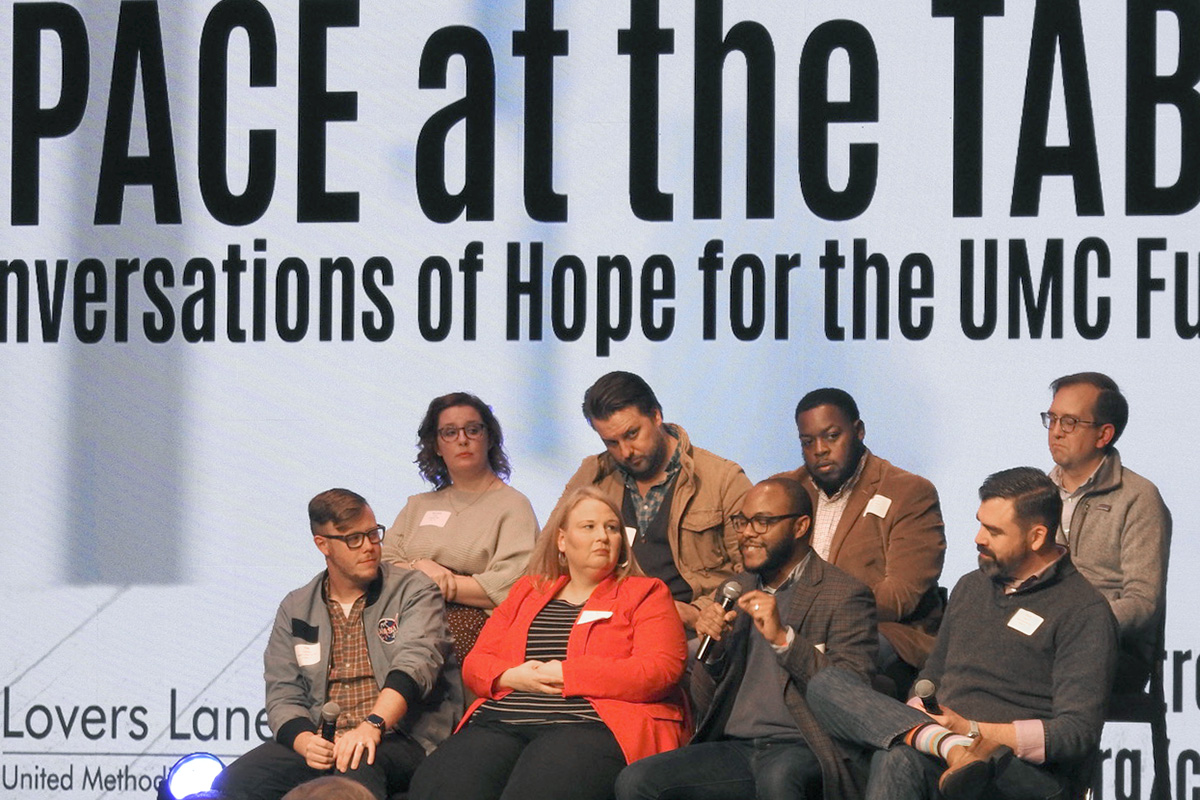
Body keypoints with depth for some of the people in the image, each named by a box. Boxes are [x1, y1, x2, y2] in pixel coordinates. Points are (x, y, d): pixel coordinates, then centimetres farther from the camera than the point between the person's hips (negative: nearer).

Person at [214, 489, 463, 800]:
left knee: (357, 765, -41)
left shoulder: (413, 591, 7)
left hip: (401, 740, -4)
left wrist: (372, 726, -30)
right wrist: (305, 742, -13)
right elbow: (283, 695, 12)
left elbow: (415, 662, -11)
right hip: (324, 742, 4)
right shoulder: (295, 609, 18)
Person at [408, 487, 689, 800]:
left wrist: (567, 675, -6)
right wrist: (510, 677, -2)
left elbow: (660, 671, -2)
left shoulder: (644, 594, 16)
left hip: (589, 725, -4)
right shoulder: (526, 592, 29)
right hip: (500, 723, 4)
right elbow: (475, 664, 23)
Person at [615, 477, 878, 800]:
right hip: (734, 747, 6)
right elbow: (703, 690, 21)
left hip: (801, 748, -6)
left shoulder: (845, 596, 0)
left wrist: (783, 637, -19)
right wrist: (712, 643, 0)